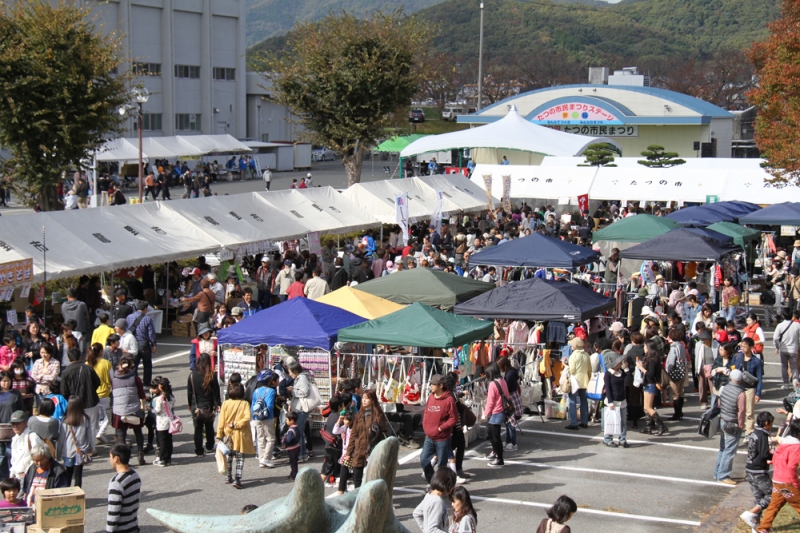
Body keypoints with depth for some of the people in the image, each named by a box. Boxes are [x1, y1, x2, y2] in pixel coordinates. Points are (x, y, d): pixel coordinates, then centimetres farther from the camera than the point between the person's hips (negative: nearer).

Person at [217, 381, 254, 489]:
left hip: (228, 434, 2)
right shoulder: (245, 404, -9)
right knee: (240, 457, 2)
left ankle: (229, 477, 29)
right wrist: (236, 424, -13)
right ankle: (237, 479, -10)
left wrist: (219, 434, 0)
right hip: (240, 435, -2)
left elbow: (221, 420, -4)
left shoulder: (225, 403, -5)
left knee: (229, 456, 19)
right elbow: (247, 418, -21)